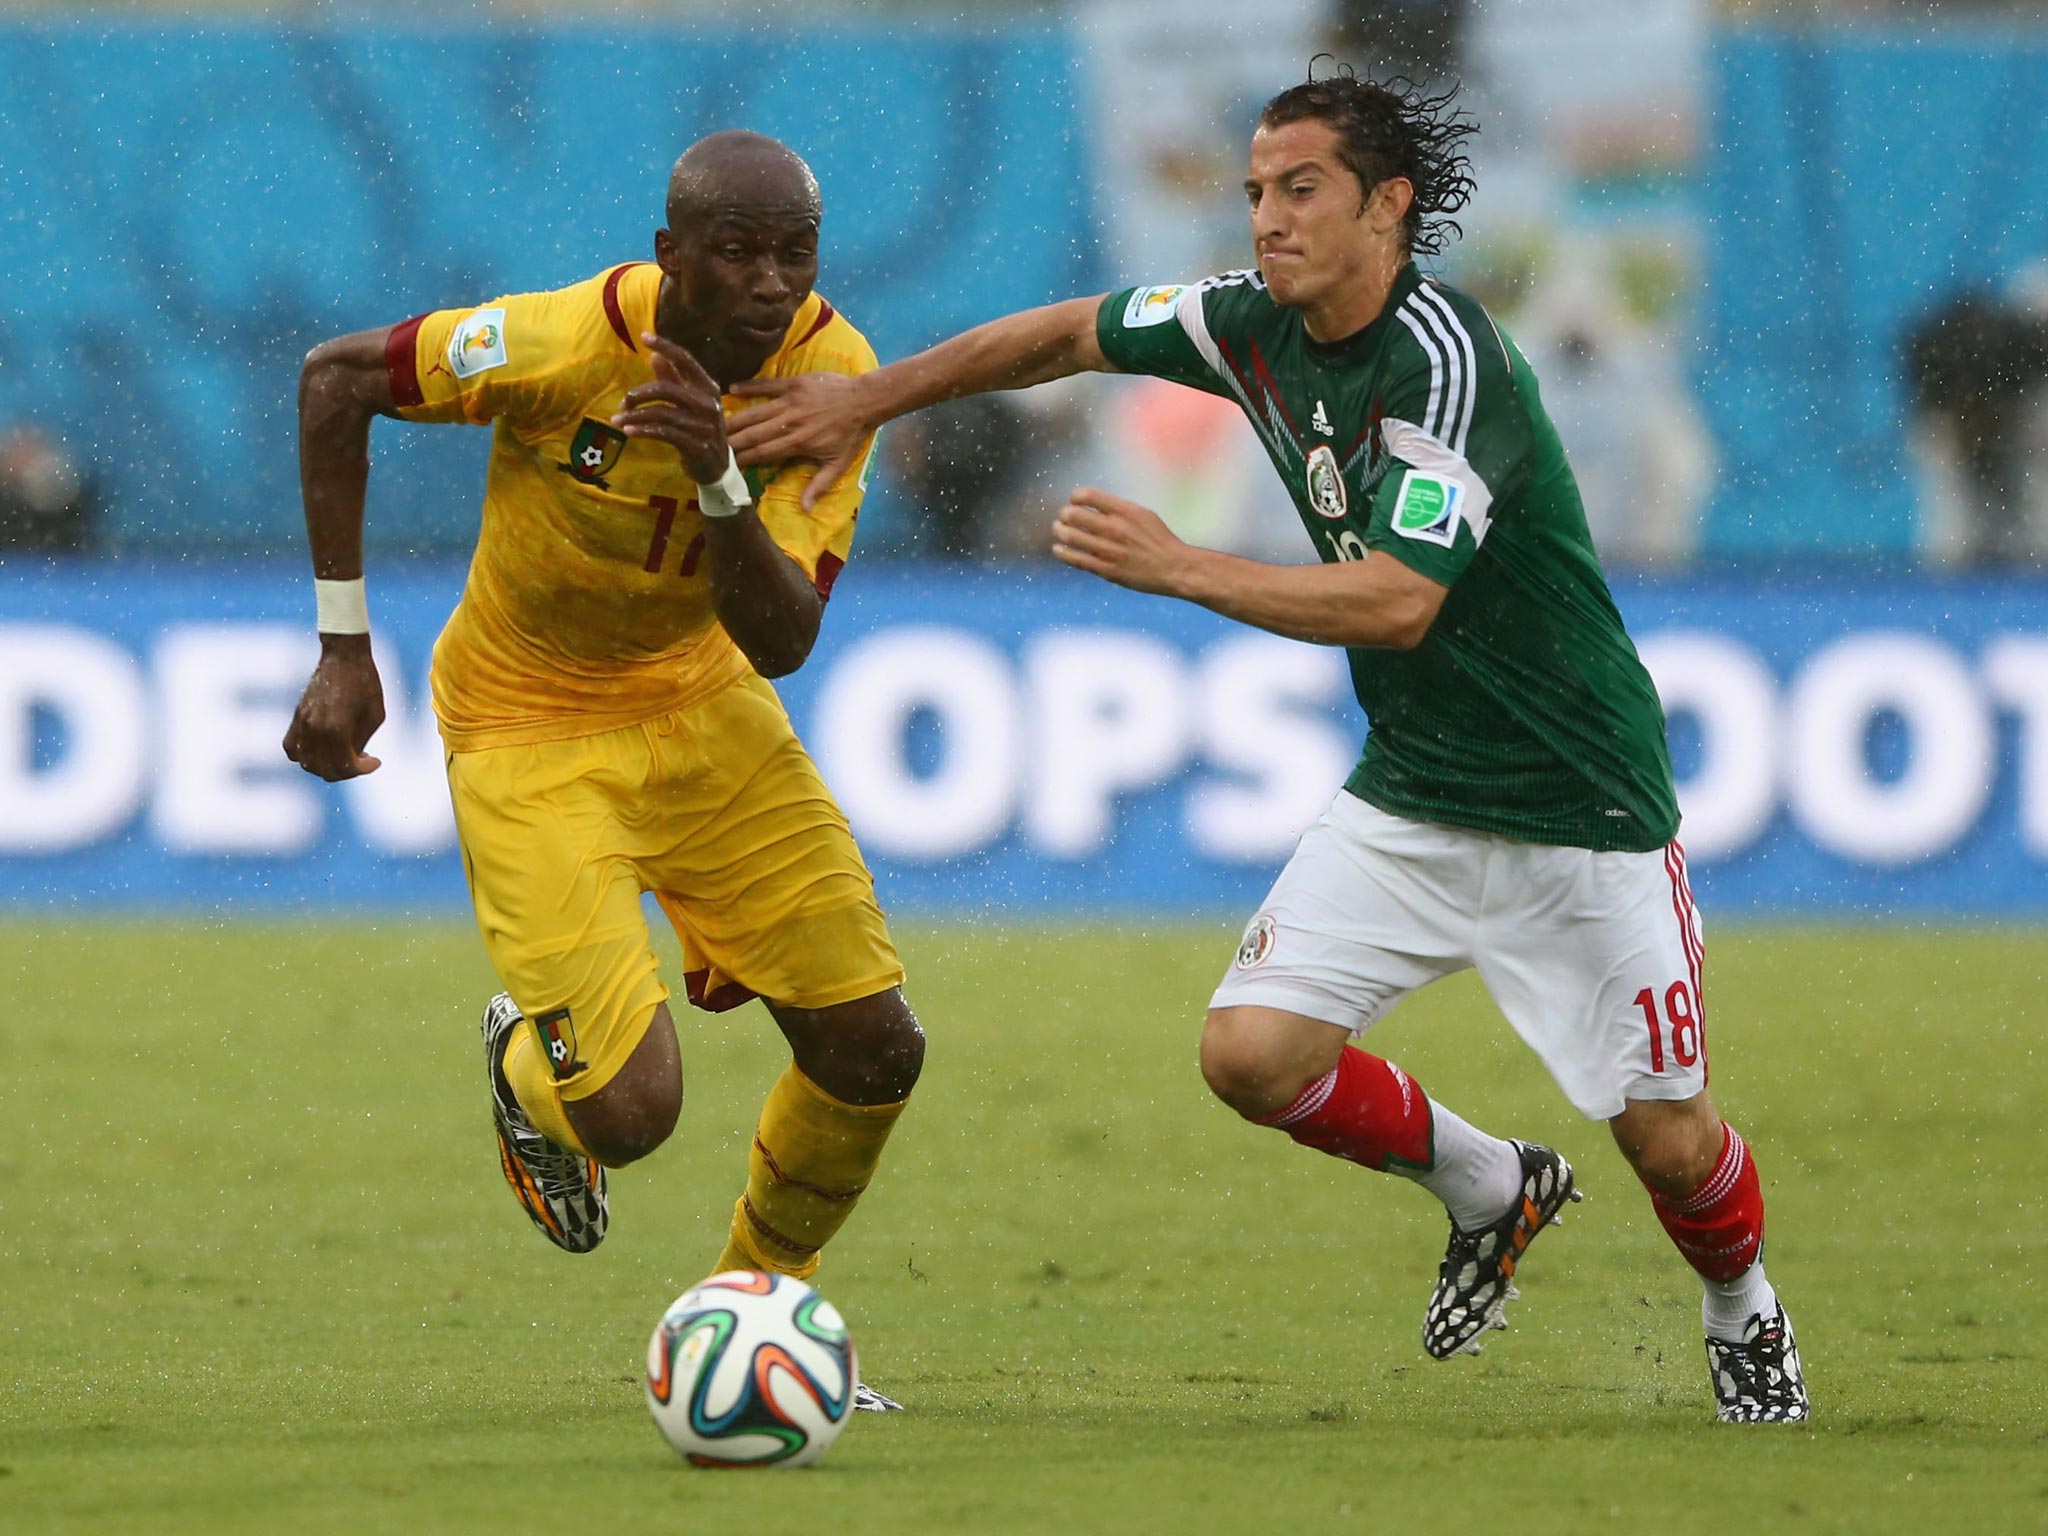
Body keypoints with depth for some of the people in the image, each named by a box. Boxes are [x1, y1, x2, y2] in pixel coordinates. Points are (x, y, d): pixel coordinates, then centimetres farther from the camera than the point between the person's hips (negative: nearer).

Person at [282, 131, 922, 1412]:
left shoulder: (833, 372, -17)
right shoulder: (561, 347, -28)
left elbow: (779, 643, -22)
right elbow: (336, 378, -13)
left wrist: (718, 479, -41)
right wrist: (345, 647, -13)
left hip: (705, 706, 4)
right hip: (532, 738, -4)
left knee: (876, 1052, 0)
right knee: (632, 1112, -17)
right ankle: (526, 1061, 22)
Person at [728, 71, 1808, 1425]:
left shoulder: (1443, 359, -24)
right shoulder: (1258, 325, -2)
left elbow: (1397, 600, -33)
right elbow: (1070, 334, 14)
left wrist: (1181, 570, -33)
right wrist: (866, 400, 10)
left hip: (1580, 808, -6)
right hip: (1409, 796, 6)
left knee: (1665, 1136, 0)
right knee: (1253, 1053, -10)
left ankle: (1745, 1316, 35)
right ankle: (1492, 1190, 18)